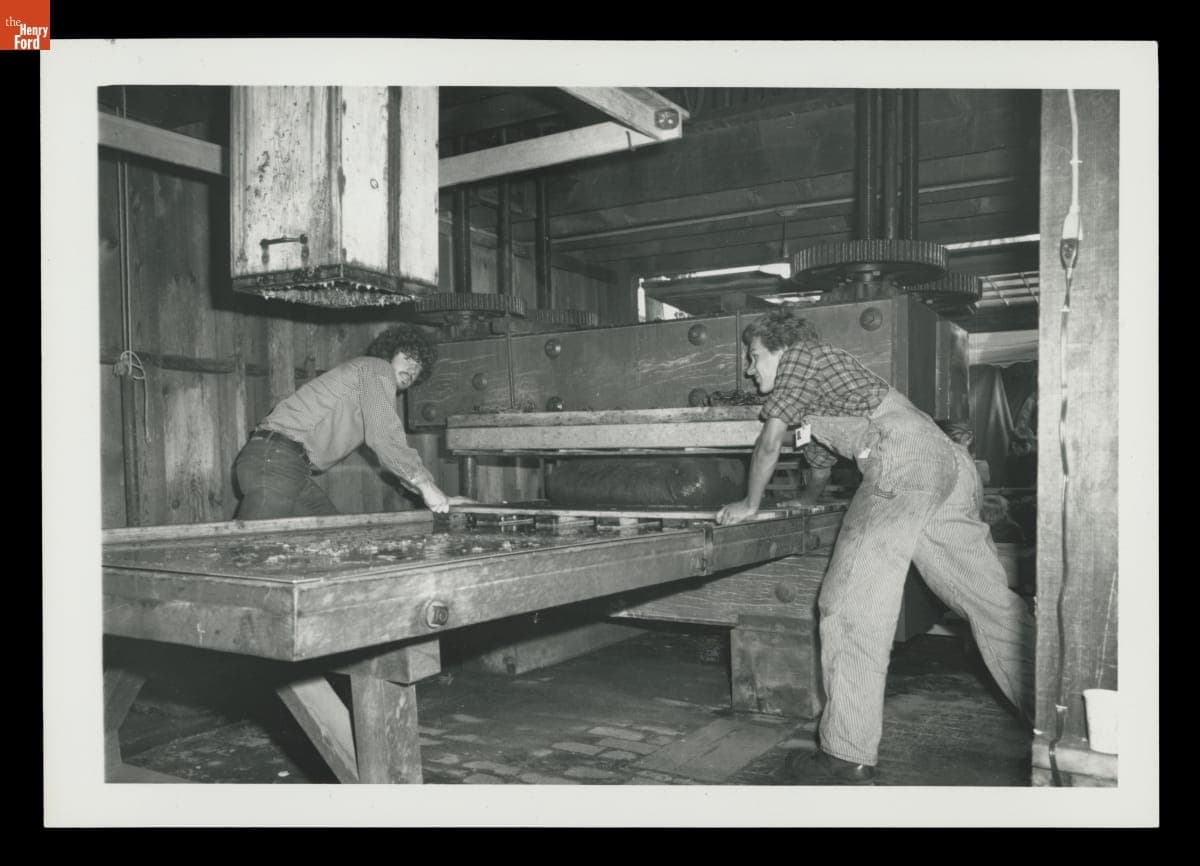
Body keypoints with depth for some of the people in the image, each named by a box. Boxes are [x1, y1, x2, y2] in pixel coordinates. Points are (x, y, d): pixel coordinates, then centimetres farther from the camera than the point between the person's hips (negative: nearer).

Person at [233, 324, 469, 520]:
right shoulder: (377, 368, -2)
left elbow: (397, 454, 28)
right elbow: (383, 436, -16)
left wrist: (439, 498, 18)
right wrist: (425, 485, -16)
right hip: (274, 459, -10)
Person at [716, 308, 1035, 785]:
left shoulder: (800, 356, 7)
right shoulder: (824, 369, 32)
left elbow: (769, 444, 5)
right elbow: (822, 460, 44)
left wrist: (749, 505, 18)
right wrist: (805, 498, 59)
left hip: (901, 464, -10)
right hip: (944, 457, 10)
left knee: (851, 605, -9)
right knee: (991, 600, 12)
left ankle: (848, 756, -7)